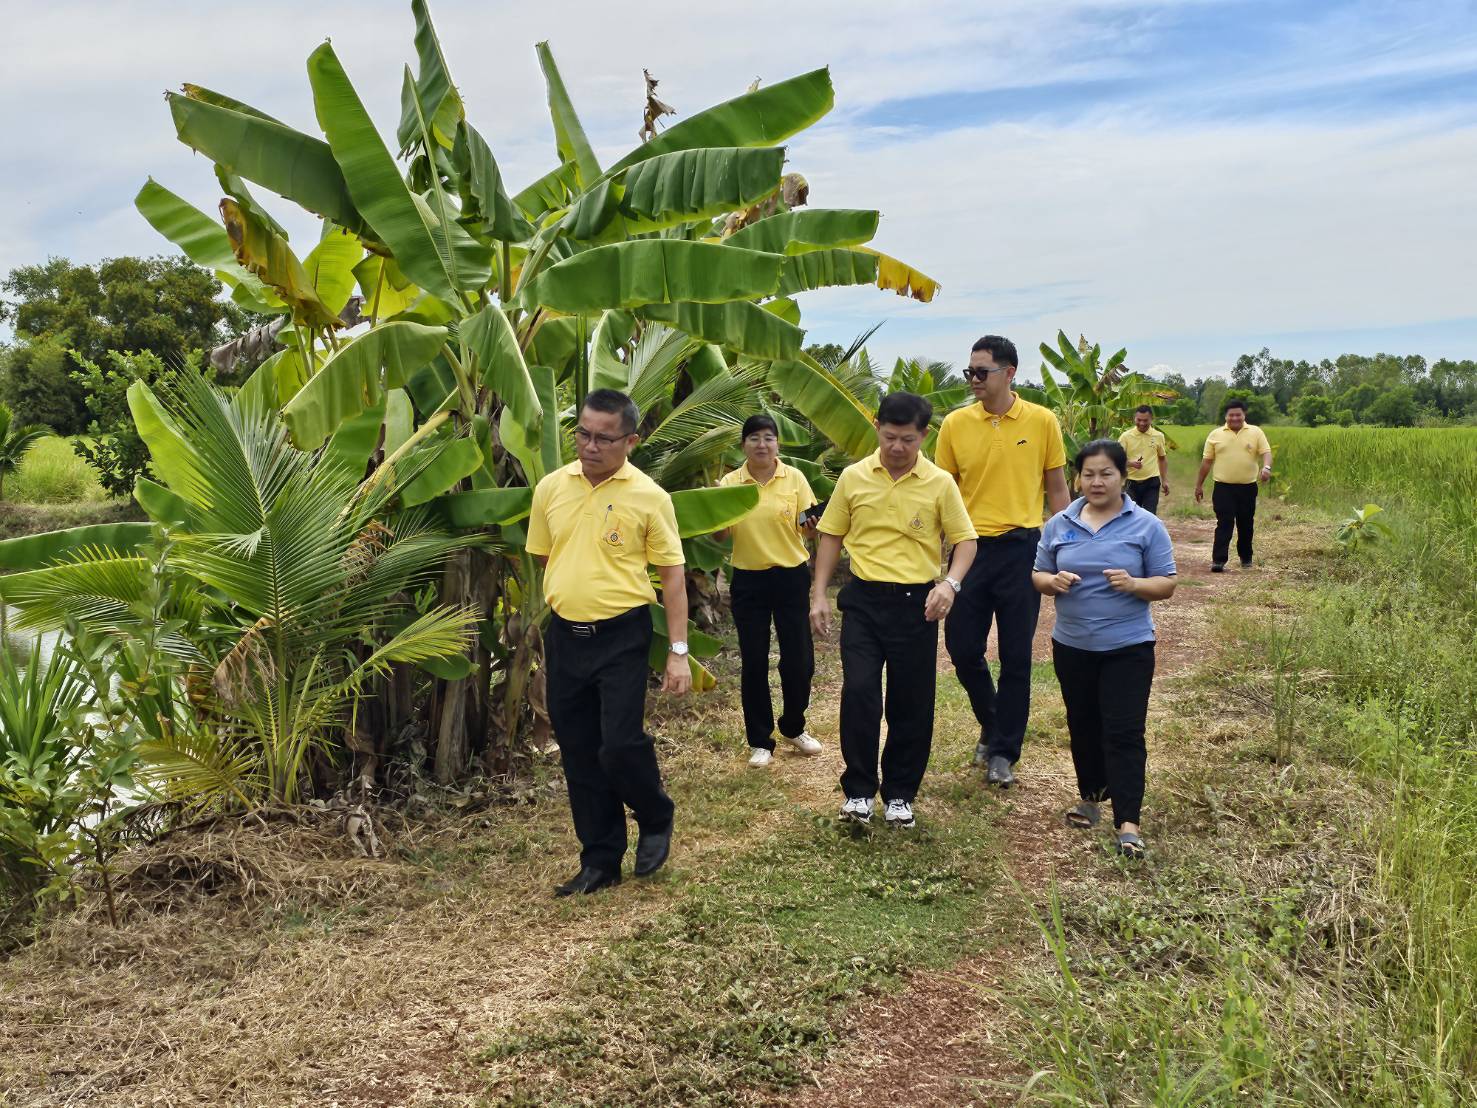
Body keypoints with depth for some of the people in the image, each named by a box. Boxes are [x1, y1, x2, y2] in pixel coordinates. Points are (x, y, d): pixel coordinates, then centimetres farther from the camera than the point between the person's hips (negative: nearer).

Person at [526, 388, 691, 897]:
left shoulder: (649, 497, -7)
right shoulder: (550, 487, 3)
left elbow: (672, 574, -4)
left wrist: (678, 651, -7)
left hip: (622, 636, -4)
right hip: (564, 636, 4)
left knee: (620, 744, -9)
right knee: (579, 754, 9)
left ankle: (656, 817, 23)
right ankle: (600, 859, 23)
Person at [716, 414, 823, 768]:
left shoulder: (794, 478, -3)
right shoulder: (730, 482, -1)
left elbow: (806, 527, -1)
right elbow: (719, 534, 1)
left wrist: (812, 524, -24)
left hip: (791, 577, 0)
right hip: (748, 580, 0)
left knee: (799, 659, 3)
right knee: (754, 662, 4)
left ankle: (793, 728, 28)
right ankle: (760, 741, 17)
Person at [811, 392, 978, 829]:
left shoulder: (940, 483, -3)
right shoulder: (853, 477, 1)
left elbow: (965, 539, 1)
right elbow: (831, 537, 9)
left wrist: (950, 582, -18)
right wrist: (819, 595, 4)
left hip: (916, 603, 0)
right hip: (863, 600, 1)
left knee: (911, 703, 5)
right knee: (858, 692, -8)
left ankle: (900, 794, 21)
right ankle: (858, 790, 6)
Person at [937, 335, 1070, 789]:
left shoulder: (1042, 422, -2)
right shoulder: (955, 424, 1)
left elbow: (1057, 488, 5)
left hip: (1021, 548, -1)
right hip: (970, 547, 2)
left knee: (1016, 657, 4)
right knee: (963, 649, 5)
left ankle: (1003, 752, 17)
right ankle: (993, 725, 32)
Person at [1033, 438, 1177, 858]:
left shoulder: (1146, 525, -4)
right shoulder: (1060, 524, 4)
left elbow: (1166, 584, -3)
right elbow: (1038, 575, 9)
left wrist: (1133, 583, -22)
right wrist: (1053, 581, -14)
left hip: (1127, 648, -3)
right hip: (1072, 646, 4)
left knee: (1123, 733, -7)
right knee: (1083, 727, 17)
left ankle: (1127, 822, -7)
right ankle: (1091, 796, 36)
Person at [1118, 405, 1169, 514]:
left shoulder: (1158, 436, 2)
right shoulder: (1126, 436, -4)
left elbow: (1162, 458, 14)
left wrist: (1165, 480, 9)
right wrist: (1131, 463, -25)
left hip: (1152, 483, 1)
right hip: (1132, 483, 0)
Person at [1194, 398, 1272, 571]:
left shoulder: (1256, 432, 4)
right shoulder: (1215, 435, 5)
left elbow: (1266, 452, -4)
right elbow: (1207, 461, 8)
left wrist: (1266, 467, -26)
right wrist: (1199, 485, 9)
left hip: (1248, 487, 1)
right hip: (1223, 487, -1)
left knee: (1246, 524, 11)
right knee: (1224, 524, -8)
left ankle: (1246, 557, 27)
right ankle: (1218, 560, -11)